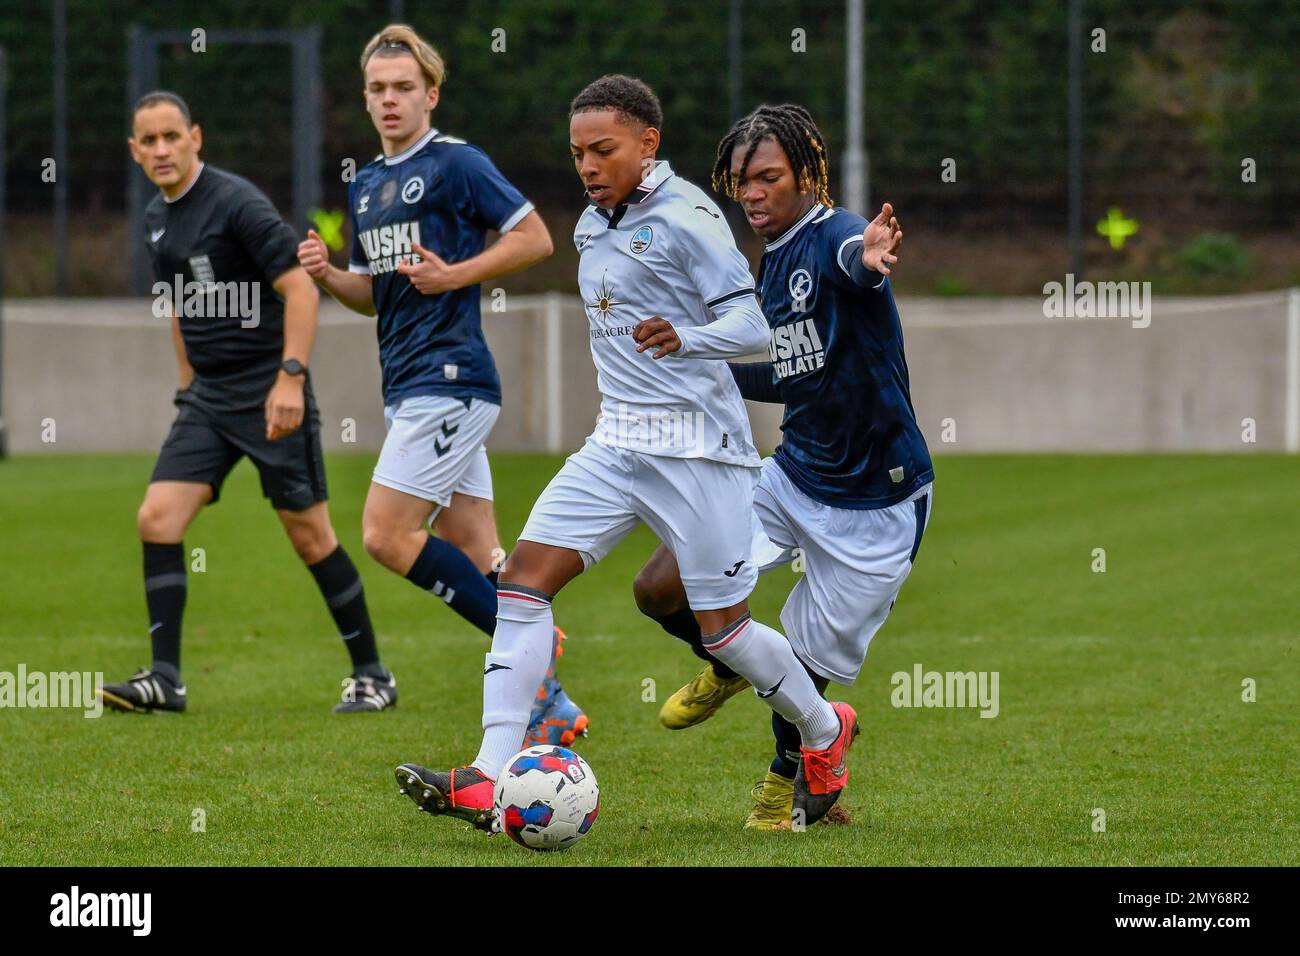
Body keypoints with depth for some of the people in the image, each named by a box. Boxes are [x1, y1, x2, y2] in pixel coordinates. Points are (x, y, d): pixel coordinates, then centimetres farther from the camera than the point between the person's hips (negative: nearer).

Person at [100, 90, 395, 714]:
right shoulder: (155, 221, 11)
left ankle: (371, 675, 10)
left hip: (270, 394, -7)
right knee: (156, 519, -7)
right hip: (208, 399, 7)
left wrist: (291, 377, -25)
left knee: (310, 536, -2)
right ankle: (165, 678, -5)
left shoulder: (235, 202, -14)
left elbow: (300, 288, -17)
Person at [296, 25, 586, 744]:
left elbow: (535, 239, -8)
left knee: (386, 536, -14)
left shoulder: (457, 164, -7)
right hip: (408, 387, 9)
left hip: (447, 380, -9)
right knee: (475, 558, 7)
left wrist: (455, 275, -16)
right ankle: (550, 706, 11)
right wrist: (328, 275, 4)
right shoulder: (365, 186, 18)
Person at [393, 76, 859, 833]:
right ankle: (489, 784, -15)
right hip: (616, 444, 7)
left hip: (697, 444, -7)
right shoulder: (593, 226, 14)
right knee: (524, 578, -9)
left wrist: (684, 338, -34)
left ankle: (825, 731, 29)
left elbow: (751, 325, -17)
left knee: (722, 625, -1)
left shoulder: (686, 216, -11)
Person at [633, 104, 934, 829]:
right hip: (794, 477, 7)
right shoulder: (771, 265, 8)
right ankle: (731, 668, 30)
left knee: (806, 668, 1)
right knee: (659, 588, -2)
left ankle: (788, 779, 33)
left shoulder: (832, 237, -18)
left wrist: (870, 258, -70)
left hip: (874, 503, -7)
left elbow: (856, 252, -46)